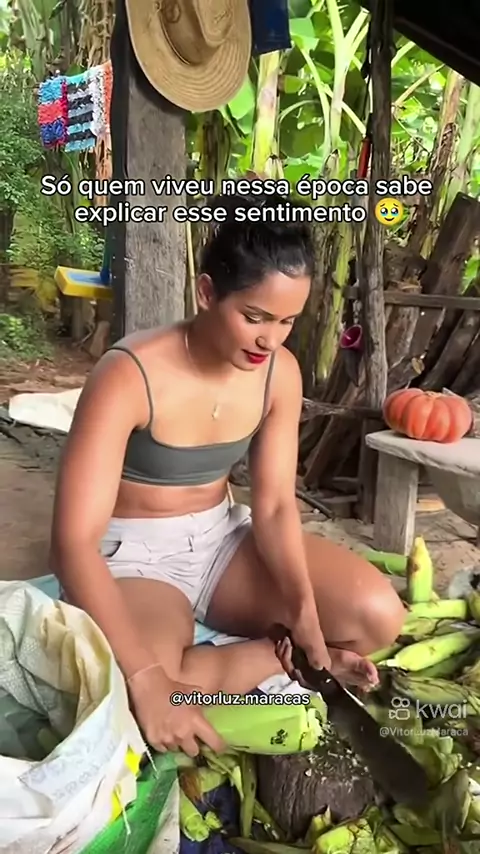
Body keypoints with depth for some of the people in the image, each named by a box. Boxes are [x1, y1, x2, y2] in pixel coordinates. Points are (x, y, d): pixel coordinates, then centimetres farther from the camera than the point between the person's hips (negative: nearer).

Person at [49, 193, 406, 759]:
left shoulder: (280, 372, -8)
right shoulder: (128, 376, -25)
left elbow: (275, 505, -5)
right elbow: (73, 541, -29)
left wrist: (304, 609, -23)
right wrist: (148, 680, -39)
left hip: (221, 539, 4)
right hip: (130, 555, -3)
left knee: (377, 616, -14)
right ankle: (279, 661, -11)